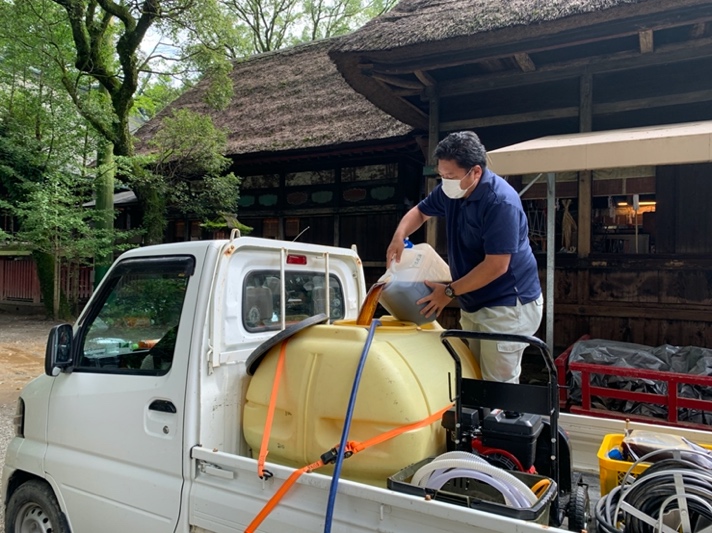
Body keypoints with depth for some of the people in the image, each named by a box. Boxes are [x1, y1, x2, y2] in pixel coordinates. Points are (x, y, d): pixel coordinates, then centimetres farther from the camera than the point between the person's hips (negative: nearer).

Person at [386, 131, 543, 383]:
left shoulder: (500, 202, -25)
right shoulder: (450, 191, 1)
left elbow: (496, 266, -26)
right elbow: (420, 211, 19)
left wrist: (449, 291, -18)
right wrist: (399, 236, -3)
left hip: (507, 306, -8)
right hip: (473, 304, 8)